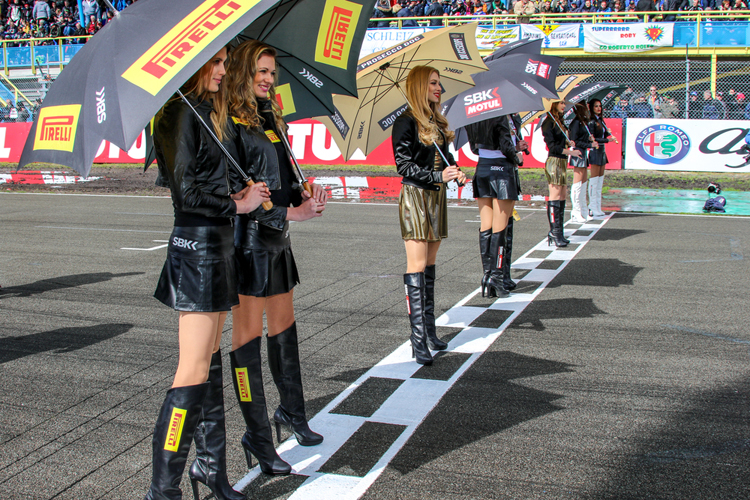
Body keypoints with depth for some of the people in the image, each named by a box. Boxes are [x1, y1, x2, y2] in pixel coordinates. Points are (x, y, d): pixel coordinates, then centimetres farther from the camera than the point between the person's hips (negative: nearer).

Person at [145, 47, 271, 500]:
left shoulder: (207, 111, 18)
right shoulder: (184, 112, -12)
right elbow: (188, 190, -18)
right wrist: (238, 204, -8)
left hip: (216, 244, 10)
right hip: (197, 245, -10)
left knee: (211, 361, 15)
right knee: (194, 373, -9)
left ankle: (211, 464, 26)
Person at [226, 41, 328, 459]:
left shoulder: (272, 119, 16)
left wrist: (306, 196, -1)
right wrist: (290, 213, -18)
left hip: (277, 236, 9)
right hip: (247, 237, -9)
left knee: (284, 324, 17)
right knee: (248, 334, -2)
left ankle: (292, 412, 33)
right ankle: (257, 436, 7)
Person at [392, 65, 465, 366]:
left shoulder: (438, 122, 15)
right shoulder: (407, 122, -9)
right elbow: (403, 165, -14)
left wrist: (455, 172, -1)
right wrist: (438, 176, -23)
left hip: (437, 197, 8)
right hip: (415, 196, -8)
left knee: (430, 265, 11)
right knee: (417, 267, -10)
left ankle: (429, 331, 17)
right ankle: (418, 341, -10)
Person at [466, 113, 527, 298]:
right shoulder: (504, 116, -13)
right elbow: (506, 146, -19)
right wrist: (516, 158, 3)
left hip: (482, 170, 6)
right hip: (502, 169, -6)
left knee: (485, 227, 8)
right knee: (500, 227, -2)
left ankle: (487, 275, 11)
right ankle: (498, 277, -1)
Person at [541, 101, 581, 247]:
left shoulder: (560, 122, 16)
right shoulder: (549, 123, -10)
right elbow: (552, 146, -15)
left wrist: (569, 142, 2)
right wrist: (570, 152, -17)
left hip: (562, 161, 9)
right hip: (554, 161, -9)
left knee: (561, 197, 8)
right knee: (555, 196, -10)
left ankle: (557, 232, 12)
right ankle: (554, 232, -9)